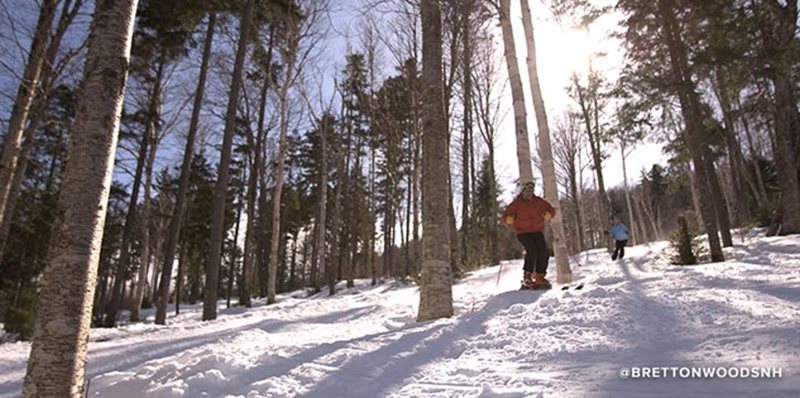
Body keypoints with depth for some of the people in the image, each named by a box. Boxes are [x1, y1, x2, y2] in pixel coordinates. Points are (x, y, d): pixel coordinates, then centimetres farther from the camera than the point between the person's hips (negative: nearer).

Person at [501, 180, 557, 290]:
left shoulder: (538, 201, 6)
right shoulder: (517, 203, -3)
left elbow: (551, 209, 15)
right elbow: (505, 217, -3)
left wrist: (548, 215, -8)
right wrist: (510, 219, -27)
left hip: (537, 231, 4)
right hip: (523, 232, -4)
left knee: (544, 252, -12)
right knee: (532, 251, -24)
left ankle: (540, 276, 6)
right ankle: (527, 276, -9)